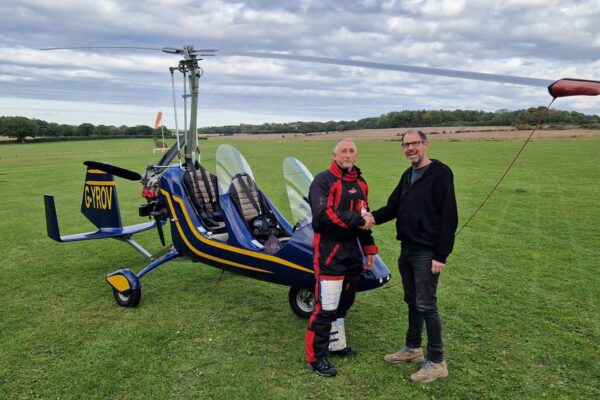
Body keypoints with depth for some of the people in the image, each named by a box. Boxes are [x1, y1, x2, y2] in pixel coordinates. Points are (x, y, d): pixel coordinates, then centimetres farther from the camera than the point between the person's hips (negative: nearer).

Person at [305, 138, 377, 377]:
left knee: (345, 301, 17)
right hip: (329, 252, -8)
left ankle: (336, 344, 35)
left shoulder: (360, 184, 13)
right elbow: (322, 214, -25)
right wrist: (357, 220, -23)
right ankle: (316, 357, 8)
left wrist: (369, 249, 19)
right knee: (326, 306, -6)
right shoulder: (323, 181, -11)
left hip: (352, 250, 8)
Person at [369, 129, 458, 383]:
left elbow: (449, 217, -17)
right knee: (412, 301, 17)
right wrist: (372, 217, -7)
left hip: (427, 254, -8)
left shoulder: (440, 173, -13)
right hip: (406, 250, 8)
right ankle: (413, 349, 33)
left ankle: (436, 363, 12)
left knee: (426, 305, -2)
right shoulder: (407, 176, 13)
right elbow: (393, 207, 12)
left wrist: (441, 255, -20)